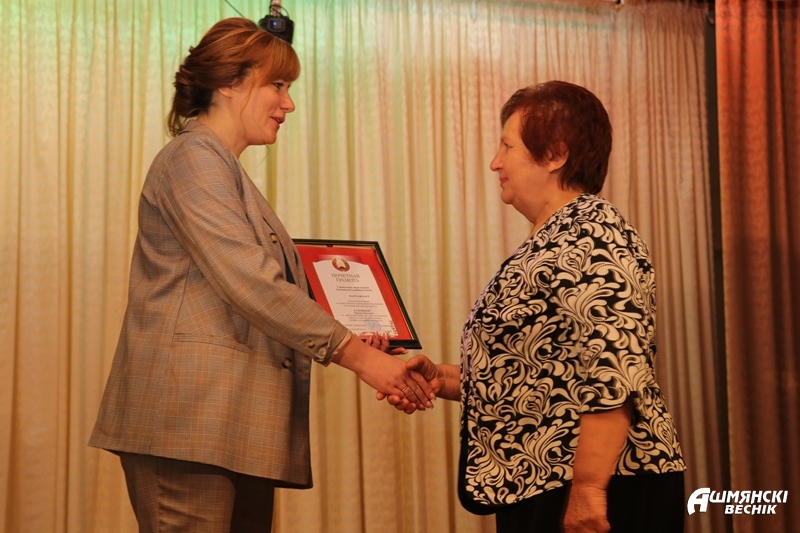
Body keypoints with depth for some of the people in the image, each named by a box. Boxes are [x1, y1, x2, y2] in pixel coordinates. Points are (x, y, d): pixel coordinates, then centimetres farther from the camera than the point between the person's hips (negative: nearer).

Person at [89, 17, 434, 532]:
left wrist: (347, 341, 7)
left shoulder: (226, 170, 25)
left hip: (238, 428, 9)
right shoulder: (194, 158, -5)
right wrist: (355, 354, -15)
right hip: (189, 422, -9)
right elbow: (249, 283, -16)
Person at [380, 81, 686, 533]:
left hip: (597, 495, -9)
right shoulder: (551, 243, 16)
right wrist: (447, 380, 9)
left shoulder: (592, 235, -14)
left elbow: (613, 373, -24)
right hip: (540, 490, 9)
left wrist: (587, 488, -26)